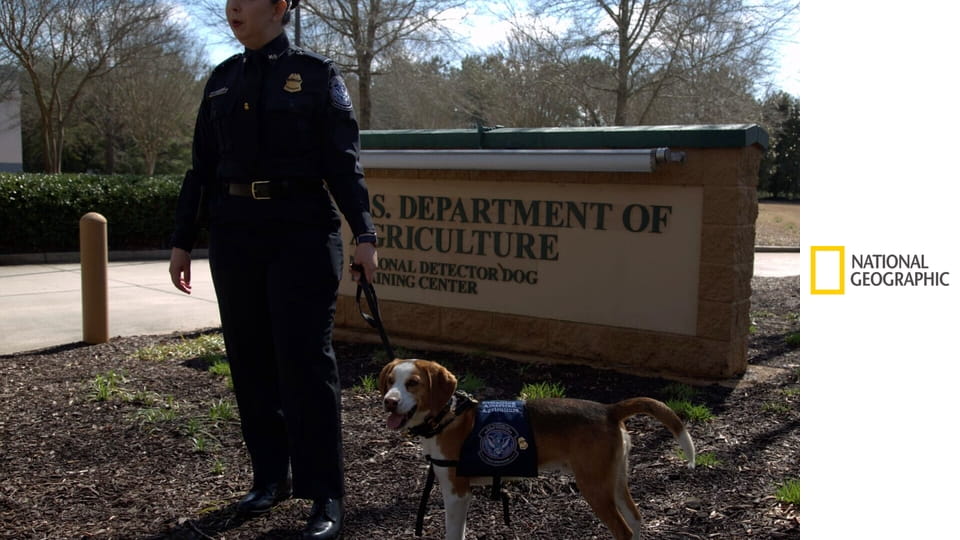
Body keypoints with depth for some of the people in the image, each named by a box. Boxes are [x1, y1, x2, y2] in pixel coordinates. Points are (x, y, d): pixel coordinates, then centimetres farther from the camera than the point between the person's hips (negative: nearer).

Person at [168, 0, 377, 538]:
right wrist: (183, 241, 13)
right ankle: (270, 476, 23)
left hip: (302, 232, -5)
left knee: (305, 360, -7)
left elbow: (345, 161, -6)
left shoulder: (316, 73, 0)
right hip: (235, 234, 5)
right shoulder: (223, 80, 13)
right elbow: (203, 168, 15)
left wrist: (364, 234, -16)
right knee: (250, 359, 8)